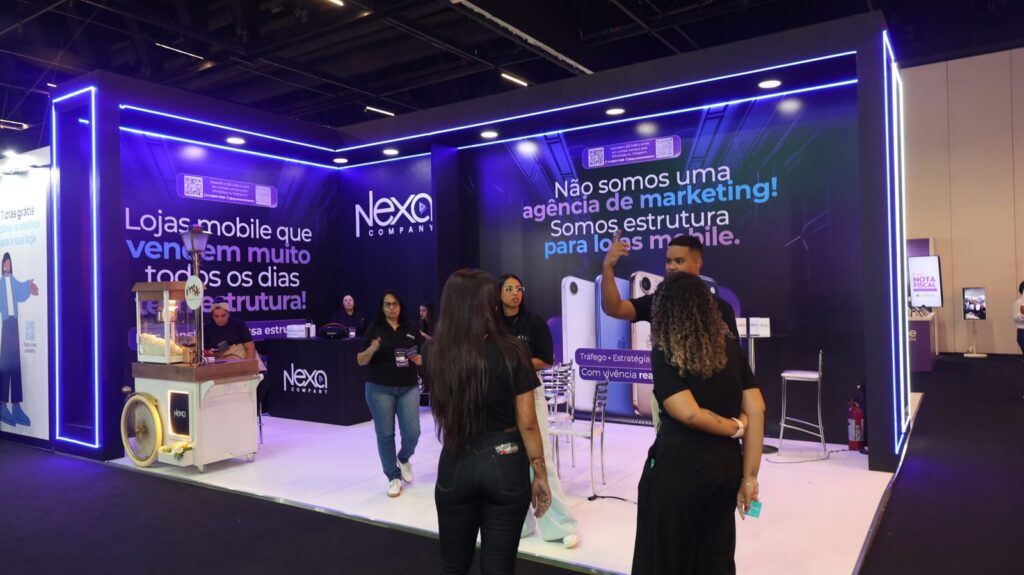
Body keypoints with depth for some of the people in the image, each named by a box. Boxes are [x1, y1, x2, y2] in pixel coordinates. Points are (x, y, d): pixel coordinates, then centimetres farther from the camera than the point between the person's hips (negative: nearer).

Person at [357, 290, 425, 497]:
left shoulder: (411, 330, 6)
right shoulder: (374, 329, -1)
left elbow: (422, 359, 12)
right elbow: (360, 361, -1)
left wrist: (417, 359, -11)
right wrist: (371, 350, -21)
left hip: (408, 388, 2)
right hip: (379, 389, -2)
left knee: (412, 432, -4)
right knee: (385, 434, 2)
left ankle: (403, 459, 28)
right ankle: (393, 477, 17)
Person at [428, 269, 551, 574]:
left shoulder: (438, 354, -4)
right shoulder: (511, 352, -12)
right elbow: (527, 423, -9)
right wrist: (540, 475, 1)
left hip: (456, 464, 2)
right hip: (505, 464, -2)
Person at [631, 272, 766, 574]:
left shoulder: (665, 354, -12)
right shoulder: (730, 348, 3)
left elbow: (689, 414, -22)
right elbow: (757, 410, -1)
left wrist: (735, 427, -4)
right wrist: (749, 477, 1)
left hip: (679, 468, -5)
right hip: (727, 465, 6)